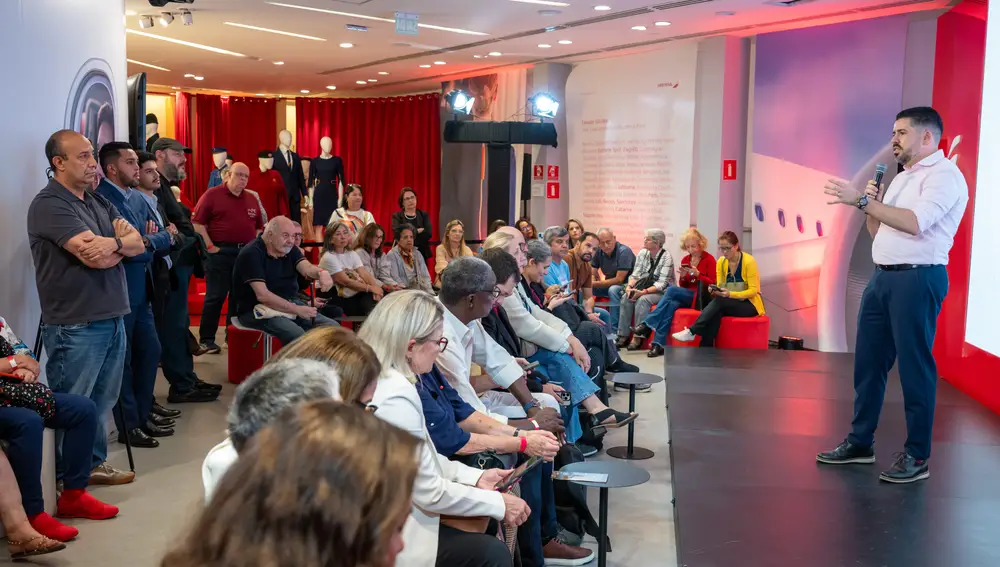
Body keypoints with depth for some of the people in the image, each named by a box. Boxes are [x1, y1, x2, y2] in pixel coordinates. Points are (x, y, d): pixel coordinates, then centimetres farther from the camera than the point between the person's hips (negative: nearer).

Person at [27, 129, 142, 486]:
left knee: (102, 403, 16)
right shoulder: (49, 205, -12)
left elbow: (137, 244, 6)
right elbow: (96, 257, -22)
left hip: (111, 319, 8)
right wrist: (122, 242, -3)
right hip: (76, 326, -8)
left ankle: (95, 463, 29)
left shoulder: (98, 202, 15)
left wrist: (114, 243, -15)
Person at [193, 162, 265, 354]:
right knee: (215, 296, -3)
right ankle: (206, 339, 4)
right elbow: (197, 222, -7)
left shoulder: (252, 199, 13)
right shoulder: (212, 194, -2)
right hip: (221, 252, -5)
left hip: (246, 253, 5)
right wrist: (210, 246, -11)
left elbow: (260, 226, 20)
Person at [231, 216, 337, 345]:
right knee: (298, 336, -33)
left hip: (290, 304, 8)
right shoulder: (251, 254, -15)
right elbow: (262, 295, -23)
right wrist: (296, 309, -25)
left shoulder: (289, 248, 8)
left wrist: (322, 272, -34)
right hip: (257, 309, -7)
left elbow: (307, 269, -10)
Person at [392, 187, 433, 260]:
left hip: (422, 253, 1)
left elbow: (428, 233, -4)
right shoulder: (397, 216, 7)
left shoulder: (424, 215, 11)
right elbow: (397, 233, -10)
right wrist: (418, 231, -6)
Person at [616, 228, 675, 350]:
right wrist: (629, 286, -17)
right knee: (626, 298, -20)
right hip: (644, 288, 6)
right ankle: (623, 336, -20)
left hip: (662, 292, -6)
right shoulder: (642, 253, 4)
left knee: (642, 300, -32)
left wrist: (643, 292, -30)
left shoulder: (666, 257, -14)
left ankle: (638, 337, -26)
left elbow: (662, 284, -20)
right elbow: (635, 275, 4)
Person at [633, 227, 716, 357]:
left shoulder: (709, 259, -2)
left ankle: (647, 324, -30)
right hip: (686, 296, 5)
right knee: (671, 304, -32)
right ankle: (659, 344, -40)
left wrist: (697, 274, -19)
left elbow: (712, 284, -5)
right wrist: (683, 277, -6)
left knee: (671, 290, -29)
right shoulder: (685, 260, 13)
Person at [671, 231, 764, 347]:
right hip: (729, 304, 4)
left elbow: (753, 290, -16)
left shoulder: (749, 261, -14)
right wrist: (715, 291, -22)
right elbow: (720, 287, 3)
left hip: (750, 304, -4)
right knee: (716, 312, -33)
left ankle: (692, 331, -32)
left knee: (719, 301, -33)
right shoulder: (721, 262, 2)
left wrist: (730, 294, -31)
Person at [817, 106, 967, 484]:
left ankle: (917, 456, 5)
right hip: (883, 277, 9)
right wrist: (871, 205, 3)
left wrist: (862, 200, -21)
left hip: (918, 279, -9)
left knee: (914, 366, -4)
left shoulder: (944, 175, -8)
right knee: (868, 361, 10)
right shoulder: (901, 178, 20)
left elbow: (914, 222, -23)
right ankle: (860, 442, 19)